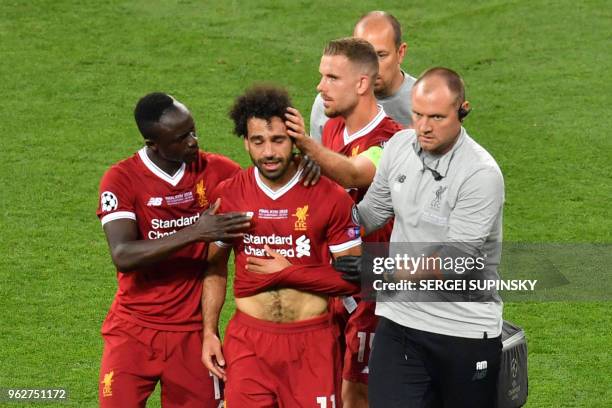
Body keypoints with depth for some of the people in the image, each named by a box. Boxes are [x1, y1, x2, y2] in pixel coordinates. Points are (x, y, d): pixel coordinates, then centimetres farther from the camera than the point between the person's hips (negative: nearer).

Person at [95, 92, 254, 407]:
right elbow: (123, 256, -22)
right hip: (133, 332, -2)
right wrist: (194, 233, -29)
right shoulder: (121, 179, -10)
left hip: (192, 331, 2)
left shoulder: (214, 170, -1)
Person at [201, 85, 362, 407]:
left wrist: (287, 273, -12)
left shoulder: (331, 197, -7)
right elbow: (215, 266, 13)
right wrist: (209, 332, 5)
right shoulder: (229, 195, 1)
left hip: (311, 341, -2)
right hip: (247, 341, 2)